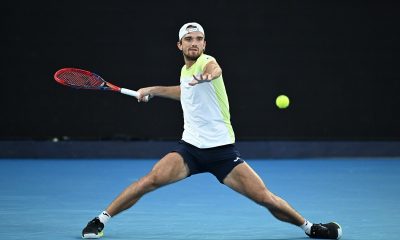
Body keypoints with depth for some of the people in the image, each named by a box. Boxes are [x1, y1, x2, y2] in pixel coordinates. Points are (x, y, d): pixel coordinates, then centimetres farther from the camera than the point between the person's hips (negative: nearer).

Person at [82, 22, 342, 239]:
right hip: (189, 147, 4)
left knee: (265, 197, -11)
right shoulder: (185, 70, 10)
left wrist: (209, 74, -63)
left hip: (222, 150, -4)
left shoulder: (206, 61, -10)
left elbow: (214, 69, -39)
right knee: (152, 179, -21)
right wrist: (152, 90, 33)